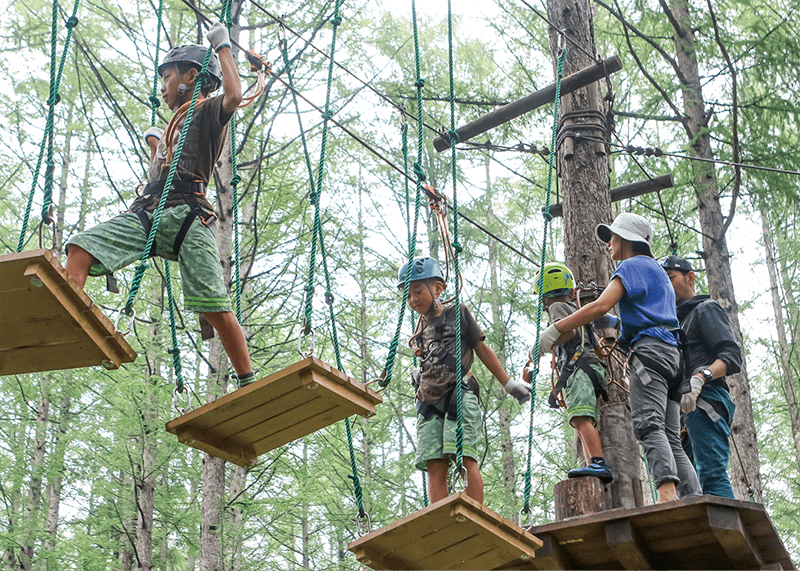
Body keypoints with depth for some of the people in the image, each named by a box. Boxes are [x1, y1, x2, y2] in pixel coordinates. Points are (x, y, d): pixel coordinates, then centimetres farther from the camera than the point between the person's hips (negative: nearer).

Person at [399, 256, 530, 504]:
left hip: (459, 396, -5)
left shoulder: (457, 314, 10)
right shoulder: (421, 330, 23)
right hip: (429, 403, 5)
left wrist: (509, 384, 8)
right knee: (435, 466, -8)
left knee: (465, 458, -17)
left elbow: (482, 350, 10)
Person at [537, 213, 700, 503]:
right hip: (671, 353, 9)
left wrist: (555, 329, -9)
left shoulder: (632, 265, 4)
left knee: (649, 426, -23)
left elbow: (601, 306, -10)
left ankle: (667, 497, -40)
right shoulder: (658, 270, 32)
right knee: (671, 439, 2)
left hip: (650, 349, -9)